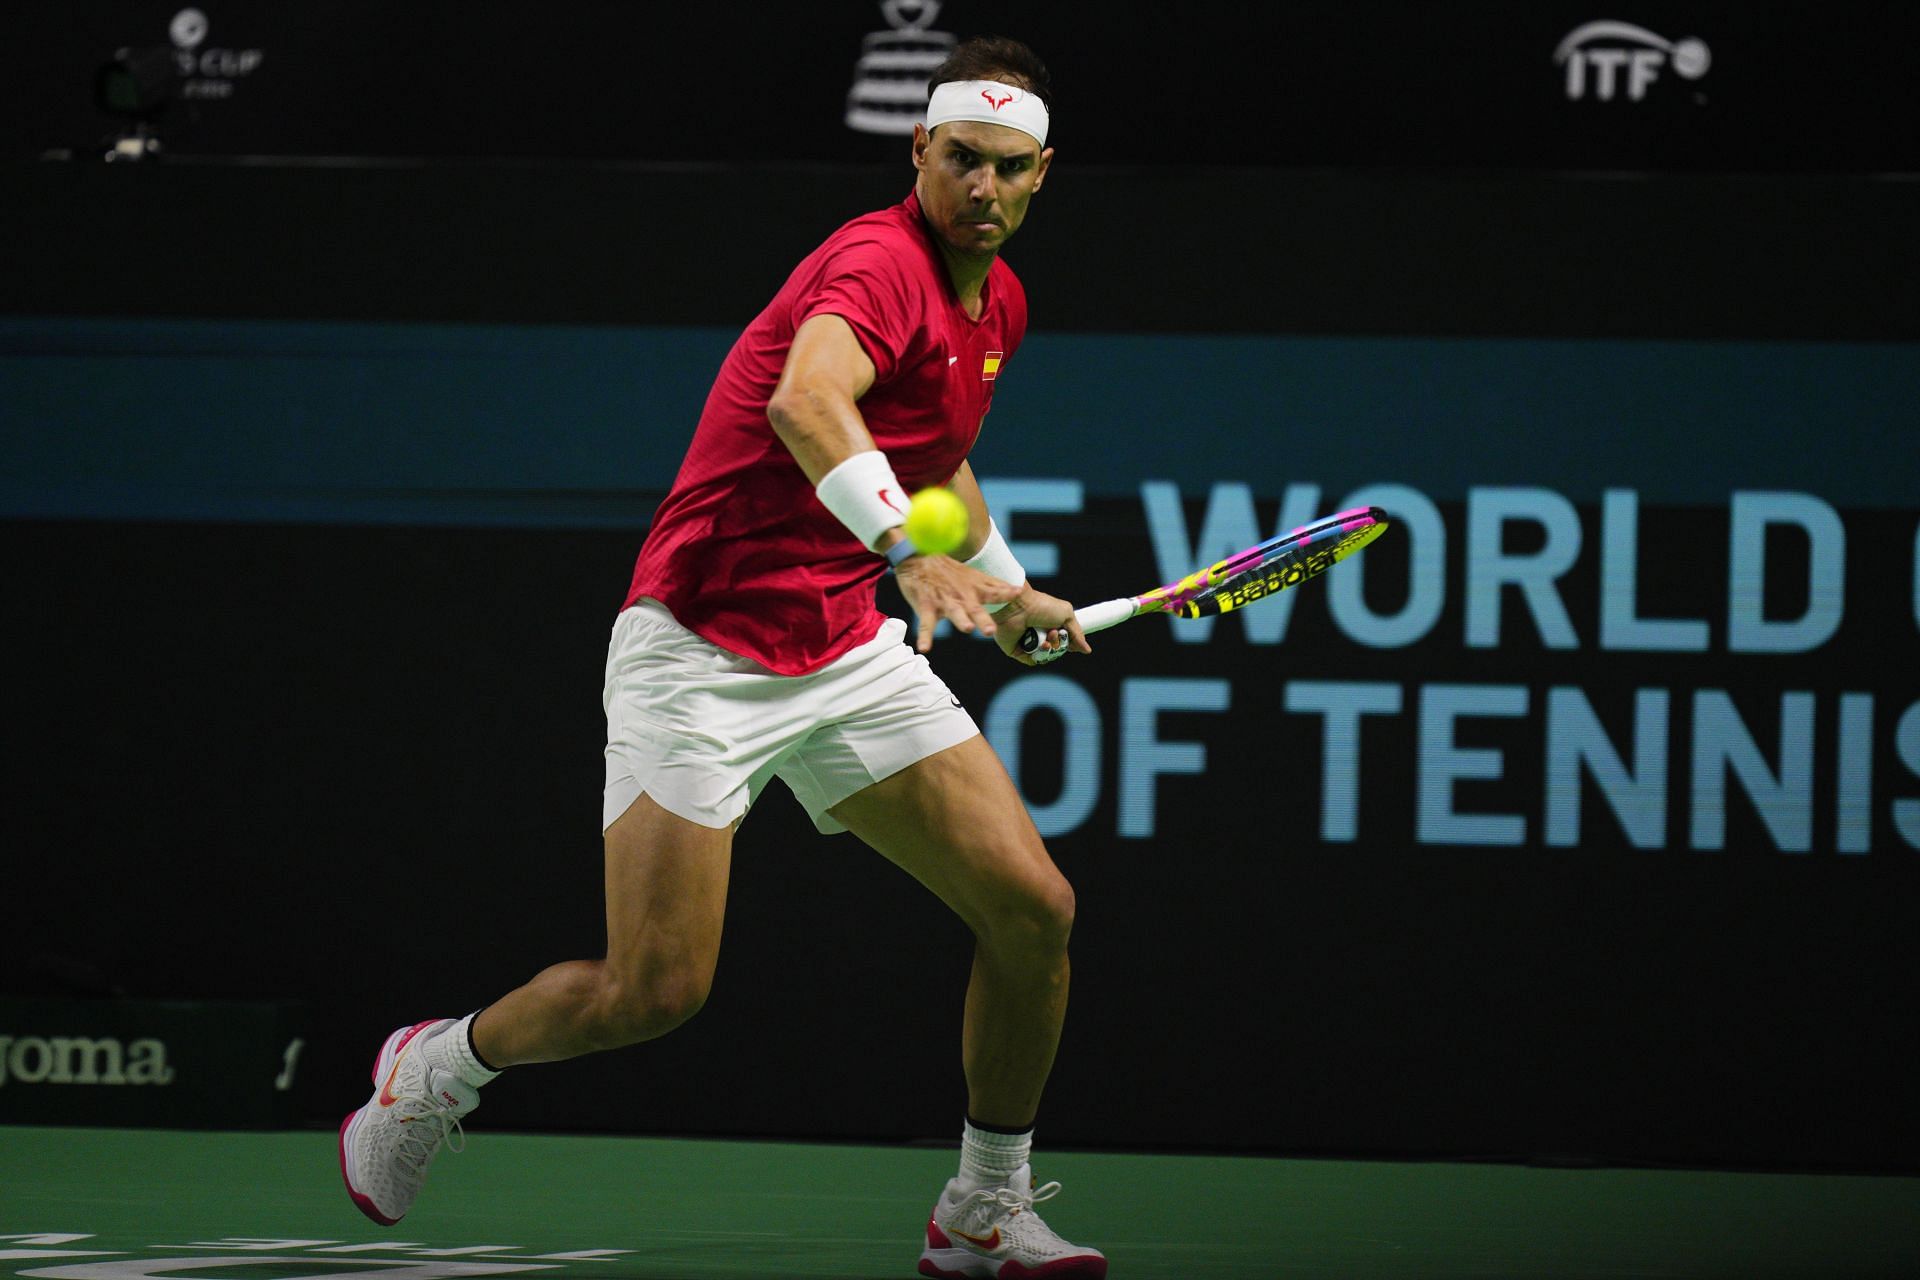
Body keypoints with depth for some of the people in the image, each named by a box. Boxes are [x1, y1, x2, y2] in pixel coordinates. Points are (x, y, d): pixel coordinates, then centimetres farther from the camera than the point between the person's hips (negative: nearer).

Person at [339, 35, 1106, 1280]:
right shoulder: (881, 263, -19)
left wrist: (1006, 585, 30)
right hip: (702, 650, -8)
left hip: (849, 652, 8)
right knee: (655, 991, -10)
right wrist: (913, 549, -55)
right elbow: (807, 402, -42)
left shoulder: (998, 302, 10)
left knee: (1034, 909, -5)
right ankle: (437, 1069, 20)